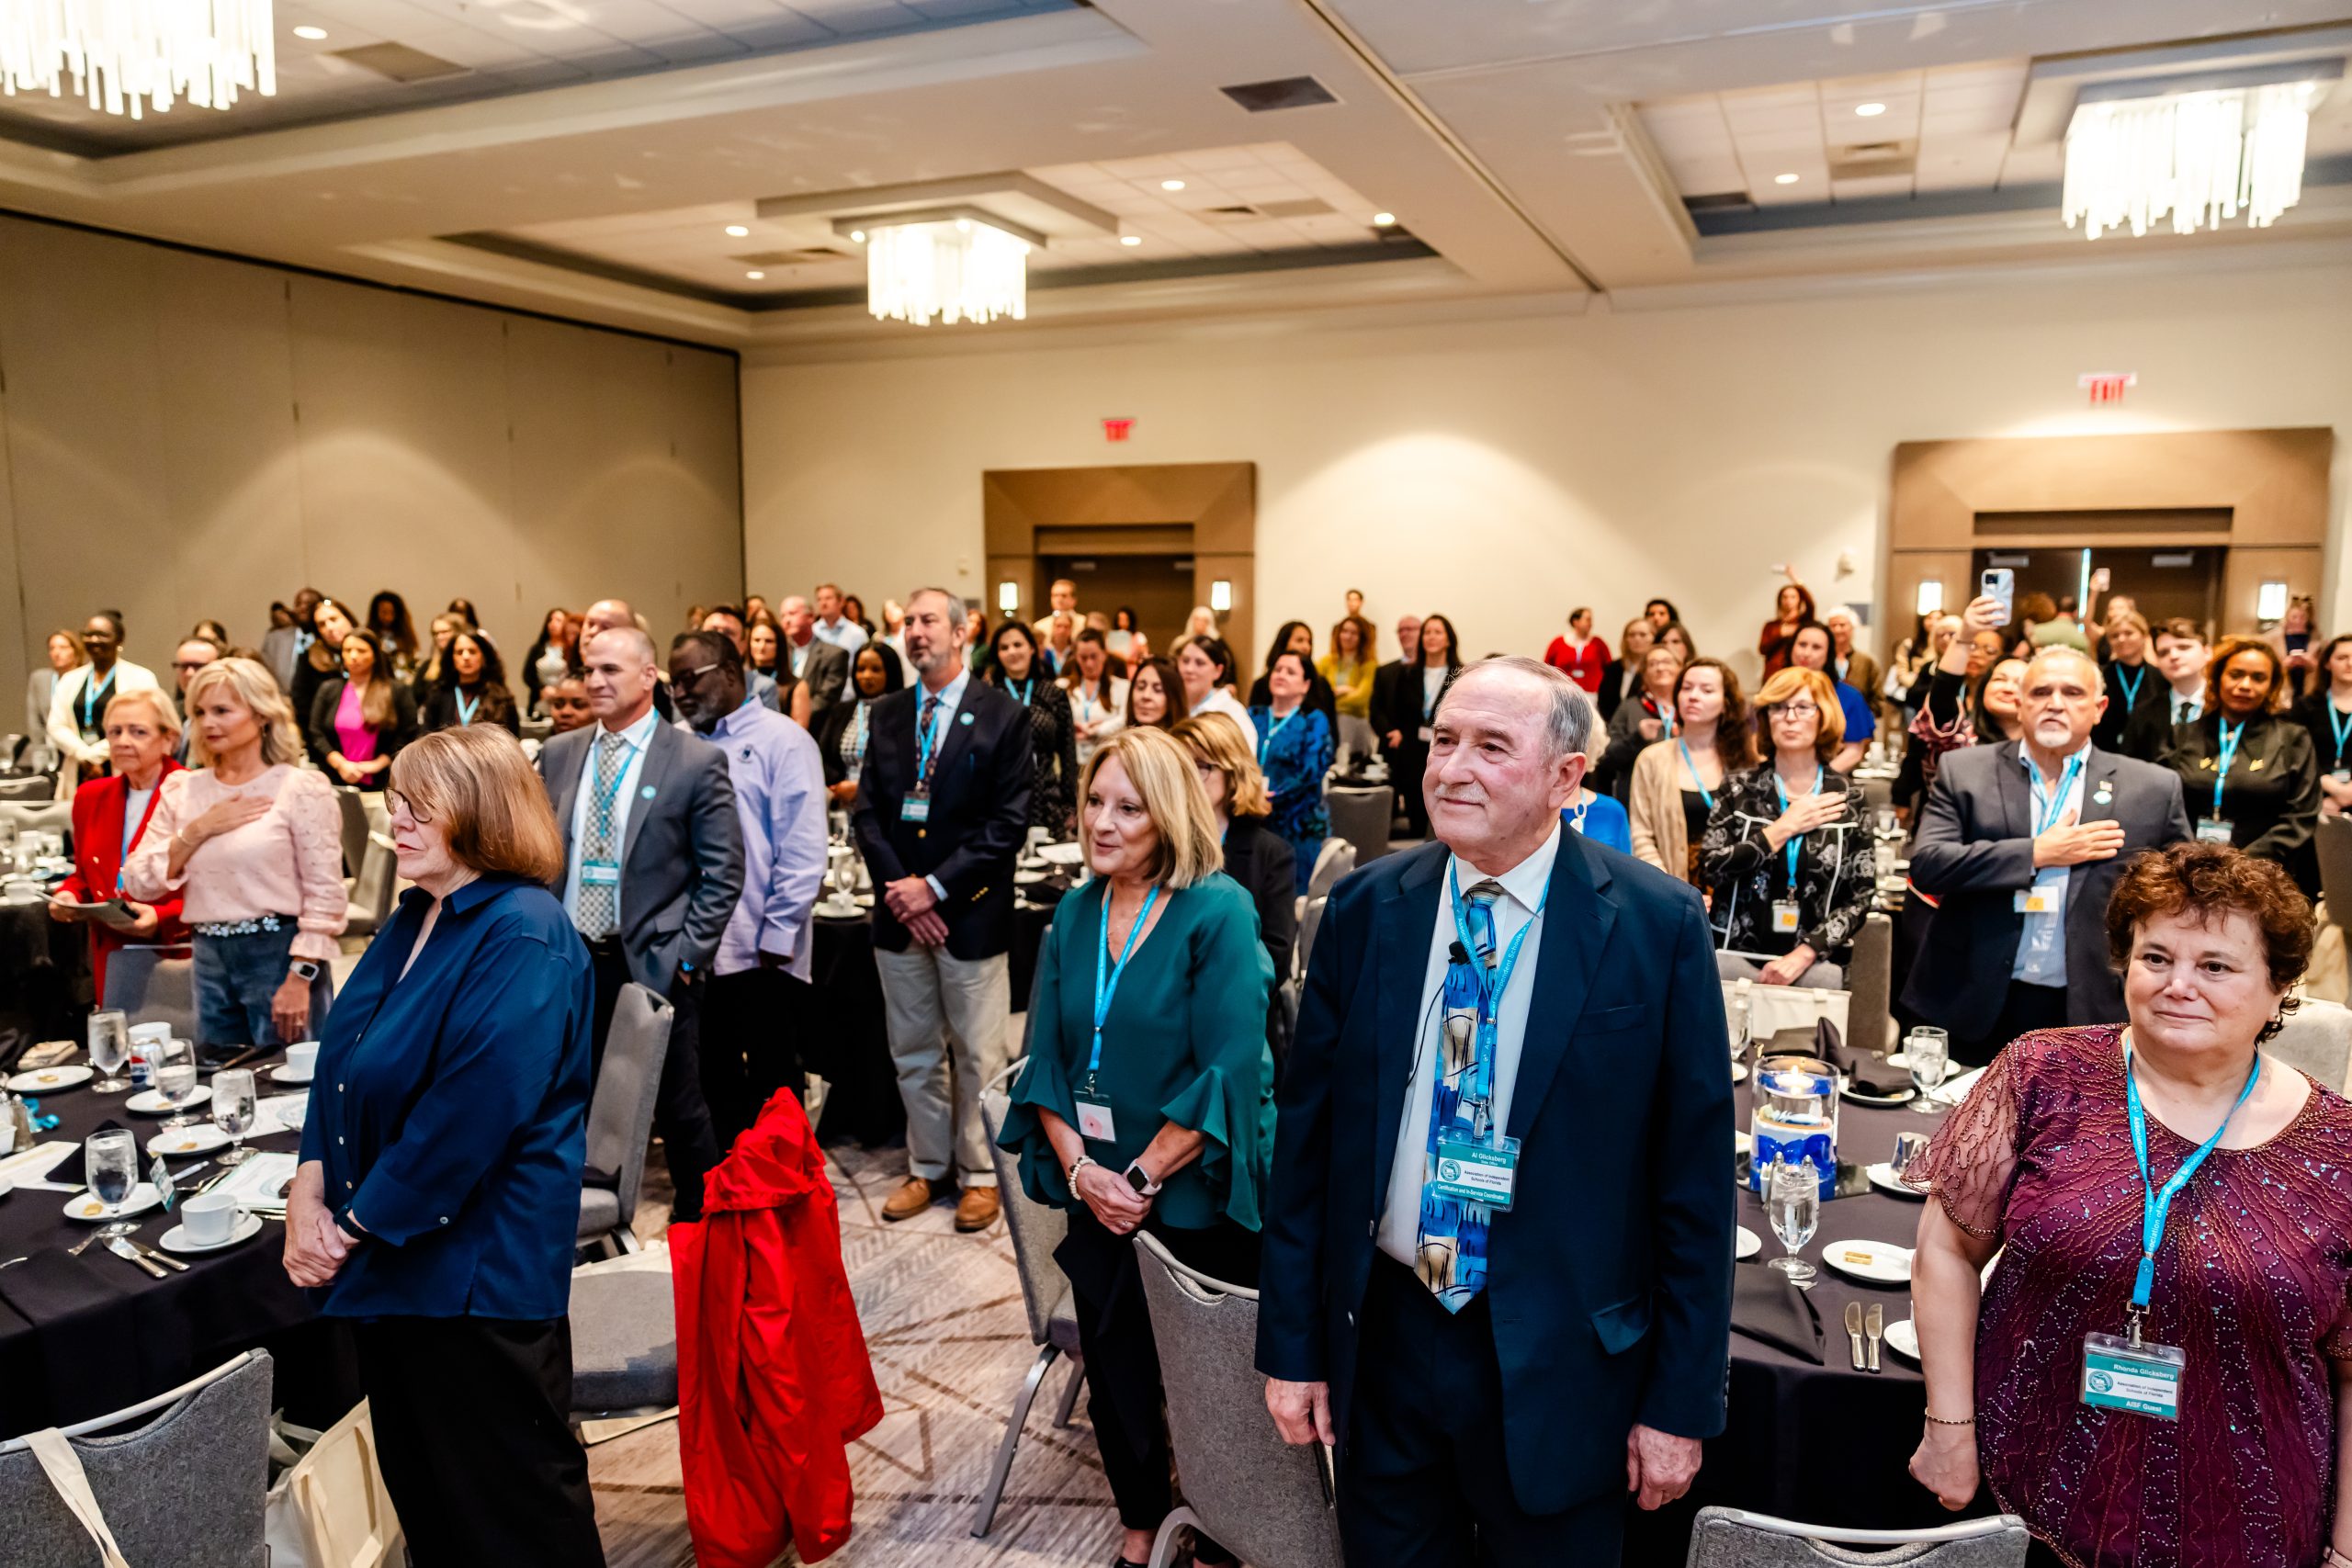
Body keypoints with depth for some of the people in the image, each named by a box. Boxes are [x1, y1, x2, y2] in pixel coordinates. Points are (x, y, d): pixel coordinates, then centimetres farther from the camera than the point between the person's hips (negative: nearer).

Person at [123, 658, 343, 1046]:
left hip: (280, 954, -5)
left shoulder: (302, 788, -7)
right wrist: (197, 831, -8)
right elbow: (139, 885, 4)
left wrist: (300, 979, -15)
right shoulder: (181, 790, 9)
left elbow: (325, 893, -10)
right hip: (209, 959, 5)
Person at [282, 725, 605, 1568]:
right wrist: (309, 1187, -2)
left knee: (510, 1500, 7)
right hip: (387, 1261, 9)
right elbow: (342, 1062, 11)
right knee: (417, 1485, 21)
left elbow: (470, 1114, -24)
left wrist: (359, 1224, -15)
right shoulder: (415, 921, 9)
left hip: (477, 1268, -9)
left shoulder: (523, 941, -20)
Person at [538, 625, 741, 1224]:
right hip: (569, 961, 4)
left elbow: (723, 871, -7)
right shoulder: (558, 754, 8)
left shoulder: (697, 761, -7)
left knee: (679, 1106, 7)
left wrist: (688, 955, -11)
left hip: (654, 964, -4)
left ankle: (700, 1223, 25)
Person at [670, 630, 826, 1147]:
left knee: (773, 1088, 5)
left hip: (763, 954, -6)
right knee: (715, 1084, 14)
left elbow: (803, 852, -10)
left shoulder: (781, 740, -4)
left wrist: (777, 937, -13)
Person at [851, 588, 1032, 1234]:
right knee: (913, 1053, 14)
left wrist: (936, 886, -14)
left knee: (977, 1055, 5)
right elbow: (867, 811, 6)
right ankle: (926, 1166, 29)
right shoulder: (887, 714, 9)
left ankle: (979, 1173, 21)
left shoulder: (1003, 716, -5)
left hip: (970, 913, -4)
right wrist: (898, 889, -8)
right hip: (899, 912, 4)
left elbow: (1009, 822, -10)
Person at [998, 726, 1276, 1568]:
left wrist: (1145, 1178, -17)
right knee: (1112, 1364, 16)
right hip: (1098, 1193, 5)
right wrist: (1079, 1166, -9)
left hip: (1196, 1193, -5)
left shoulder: (1218, 911, -15)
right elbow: (1045, 1055, 3)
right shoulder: (1075, 913, 2)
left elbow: (1229, 1072, -20)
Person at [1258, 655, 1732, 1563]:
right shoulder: (1364, 909, -3)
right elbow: (1305, 1133, 1)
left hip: (1560, 1361, -2)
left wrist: (1683, 1402, -4)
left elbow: (1694, 1172, -7)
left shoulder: (1658, 926, -11)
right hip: (1384, 1335, 3)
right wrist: (1290, 1346, 2)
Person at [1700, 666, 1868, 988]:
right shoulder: (1739, 789, 2)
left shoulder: (1847, 800, 2)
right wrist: (1784, 828, -10)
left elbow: (1860, 897, 0)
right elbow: (1710, 868, -9)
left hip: (1815, 963, 0)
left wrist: (1804, 954, -11)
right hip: (1735, 955, 0)